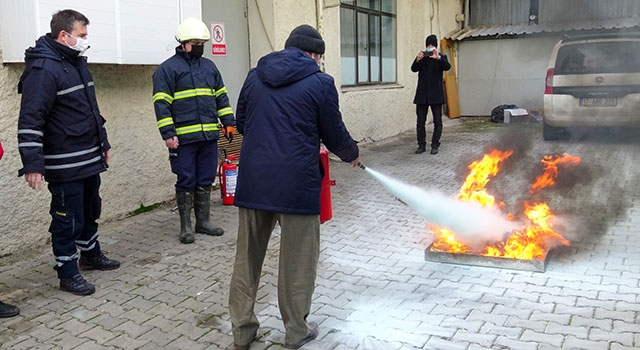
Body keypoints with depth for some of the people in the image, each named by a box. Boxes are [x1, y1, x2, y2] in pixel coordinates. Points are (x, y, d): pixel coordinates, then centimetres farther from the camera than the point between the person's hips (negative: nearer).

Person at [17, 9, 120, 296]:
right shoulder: (43, 69, -17)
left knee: (90, 211, 22)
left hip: (90, 160, 9)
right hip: (65, 165, -9)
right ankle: (67, 274, 16)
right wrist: (33, 163, -26)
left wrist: (103, 143, 24)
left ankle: (90, 254, 40)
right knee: (68, 219, 2)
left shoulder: (77, 63, 13)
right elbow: (30, 120, -22)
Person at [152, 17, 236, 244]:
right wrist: (168, 134, -14)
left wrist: (229, 122, 11)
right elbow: (161, 103, -7)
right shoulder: (167, 69, -2)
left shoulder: (209, 66, 16)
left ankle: (203, 222, 22)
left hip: (209, 135, 5)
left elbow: (221, 97, 20)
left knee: (205, 181, 11)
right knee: (186, 182, 2)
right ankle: (185, 226, 14)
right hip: (184, 138, -5)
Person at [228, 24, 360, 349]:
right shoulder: (319, 82, -3)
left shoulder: (255, 76, 11)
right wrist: (353, 153, 23)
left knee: (248, 255, 15)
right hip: (296, 183, -4)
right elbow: (334, 134, 3)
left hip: (253, 179, 5)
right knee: (297, 258, 10)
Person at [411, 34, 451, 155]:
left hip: (436, 94, -1)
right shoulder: (421, 56, 8)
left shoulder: (441, 56, 4)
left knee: (437, 121, 0)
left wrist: (438, 58, -32)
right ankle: (421, 145, 10)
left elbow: (447, 67, -15)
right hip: (422, 94, 2)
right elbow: (413, 69, -6)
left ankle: (435, 145, 7)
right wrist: (418, 60, -26)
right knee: (420, 121, 2)